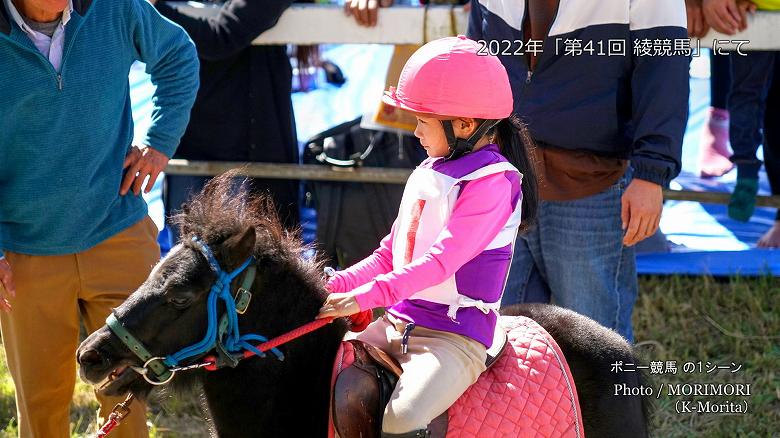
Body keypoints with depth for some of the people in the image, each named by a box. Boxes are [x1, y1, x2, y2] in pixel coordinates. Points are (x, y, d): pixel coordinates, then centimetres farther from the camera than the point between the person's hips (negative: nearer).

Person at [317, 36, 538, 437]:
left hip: (454, 336, -8)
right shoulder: (426, 174, 14)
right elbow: (389, 253, 19)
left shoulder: (493, 181, -12)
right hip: (398, 321, 9)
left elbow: (442, 260, -22)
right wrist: (333, 286, 3)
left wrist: (364, 297, -28)